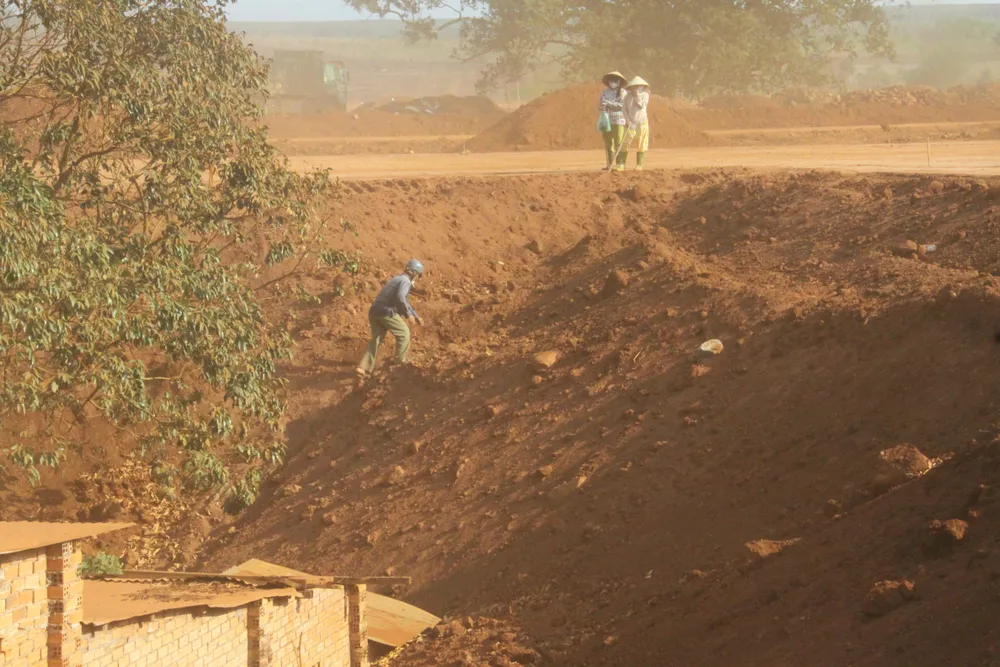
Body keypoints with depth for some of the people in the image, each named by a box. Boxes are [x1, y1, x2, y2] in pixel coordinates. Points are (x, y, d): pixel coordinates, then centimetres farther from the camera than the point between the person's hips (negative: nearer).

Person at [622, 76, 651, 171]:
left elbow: (642, 105, -15)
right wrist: (629, 122, -10)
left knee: (641, 145, 0)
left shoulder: (644, 95, 0)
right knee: (624, 144, -5)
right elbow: (625, 110, 1)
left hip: (642, 123, -1)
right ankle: (621, 164, -2)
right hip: (631, 123, 1)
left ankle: (639, 165, 8)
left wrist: (637, 96, -15)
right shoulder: (628, 97, 3)